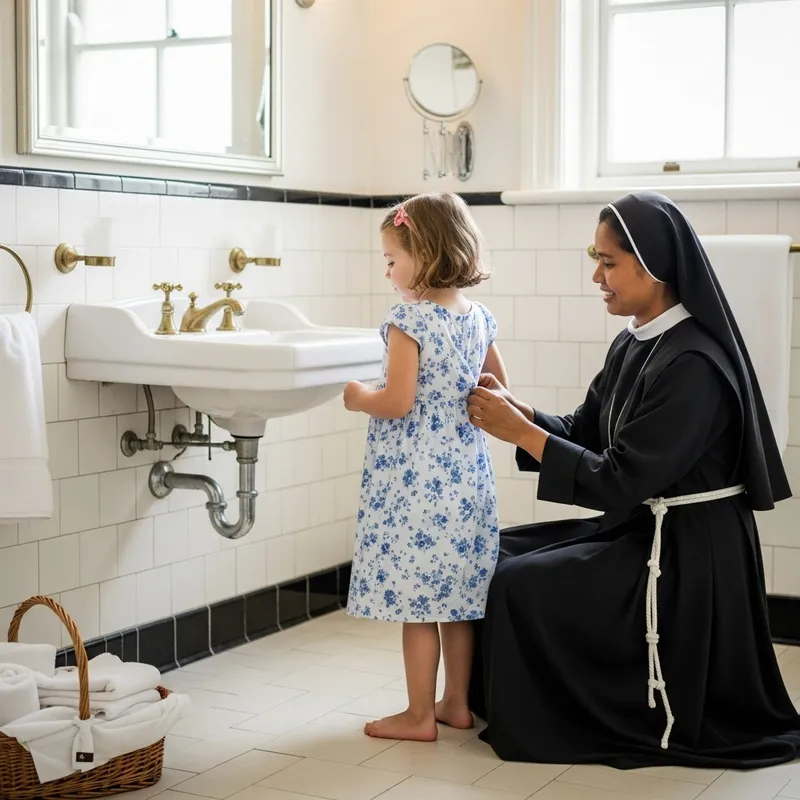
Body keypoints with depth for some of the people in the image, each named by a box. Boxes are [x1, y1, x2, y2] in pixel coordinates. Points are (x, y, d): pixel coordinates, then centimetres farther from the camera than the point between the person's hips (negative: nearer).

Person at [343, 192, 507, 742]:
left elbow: (397, 402, -20)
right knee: (458, 594, 15)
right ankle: (457, 703, 25)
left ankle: (419, 716, 8)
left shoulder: (409, 320, -15)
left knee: (415, 598, 1)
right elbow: (498, 389, 19)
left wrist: (358, 397, -2)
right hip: (467, 471, 8)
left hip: (415, 476, -7)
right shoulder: (478, 318, 7)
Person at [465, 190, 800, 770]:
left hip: (685, 554, -9)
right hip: (639, 529, 9)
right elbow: (586, 435, 10)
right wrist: (517, 412, -8)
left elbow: (618, 481, -25)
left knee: (520, 586, -11)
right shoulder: (635, 346, 5)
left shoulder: (692, 365, -24)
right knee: (502, 555, 8)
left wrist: (520, 432, -20)